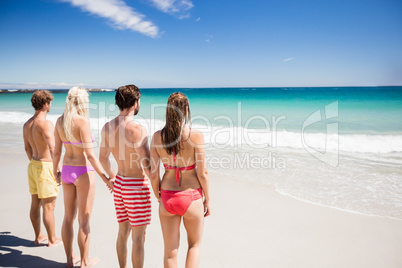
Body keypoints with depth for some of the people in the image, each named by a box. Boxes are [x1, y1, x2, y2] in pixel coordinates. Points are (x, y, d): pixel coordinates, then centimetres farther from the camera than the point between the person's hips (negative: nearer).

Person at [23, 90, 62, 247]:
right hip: (45, 166, -9)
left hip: (33, 165, 9)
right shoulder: (45, 124, -19)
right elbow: (53, 148, -31)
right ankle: (52, 239, 15)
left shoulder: (27, 124, 8)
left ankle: (38, 236, 30)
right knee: (49, 206, 2)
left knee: (35, 203, 16)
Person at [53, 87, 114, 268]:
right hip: (83, 172, -7)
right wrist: (105, 178, -17)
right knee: (84, 220, 6)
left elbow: (57, 151, 8)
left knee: (68, 217, 17)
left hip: (67, 171, 7)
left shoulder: (60, 121, 3)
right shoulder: (82, 121, -17)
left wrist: (55, 171, 23)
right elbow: (90, 154, -20)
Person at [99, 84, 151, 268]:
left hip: (119, 184, 7)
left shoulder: (107, 127, 2)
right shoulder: (137, 129, -21)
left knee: (123, 232, 21)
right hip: (137, 185, -7)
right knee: (138, 237, 6)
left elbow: (102, 158, 13)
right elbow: (147, 164, -21)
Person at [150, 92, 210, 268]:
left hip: (167, 198, 2)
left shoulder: (157, 137, -7)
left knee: (170, 251, 18)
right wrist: (207, 200, 2)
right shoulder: (195, 136, -16)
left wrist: (159, 198, 12)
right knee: (194, 245, 24)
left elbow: (154, 174, -3)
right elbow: (202, 173, -12)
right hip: (191, 197, -2)